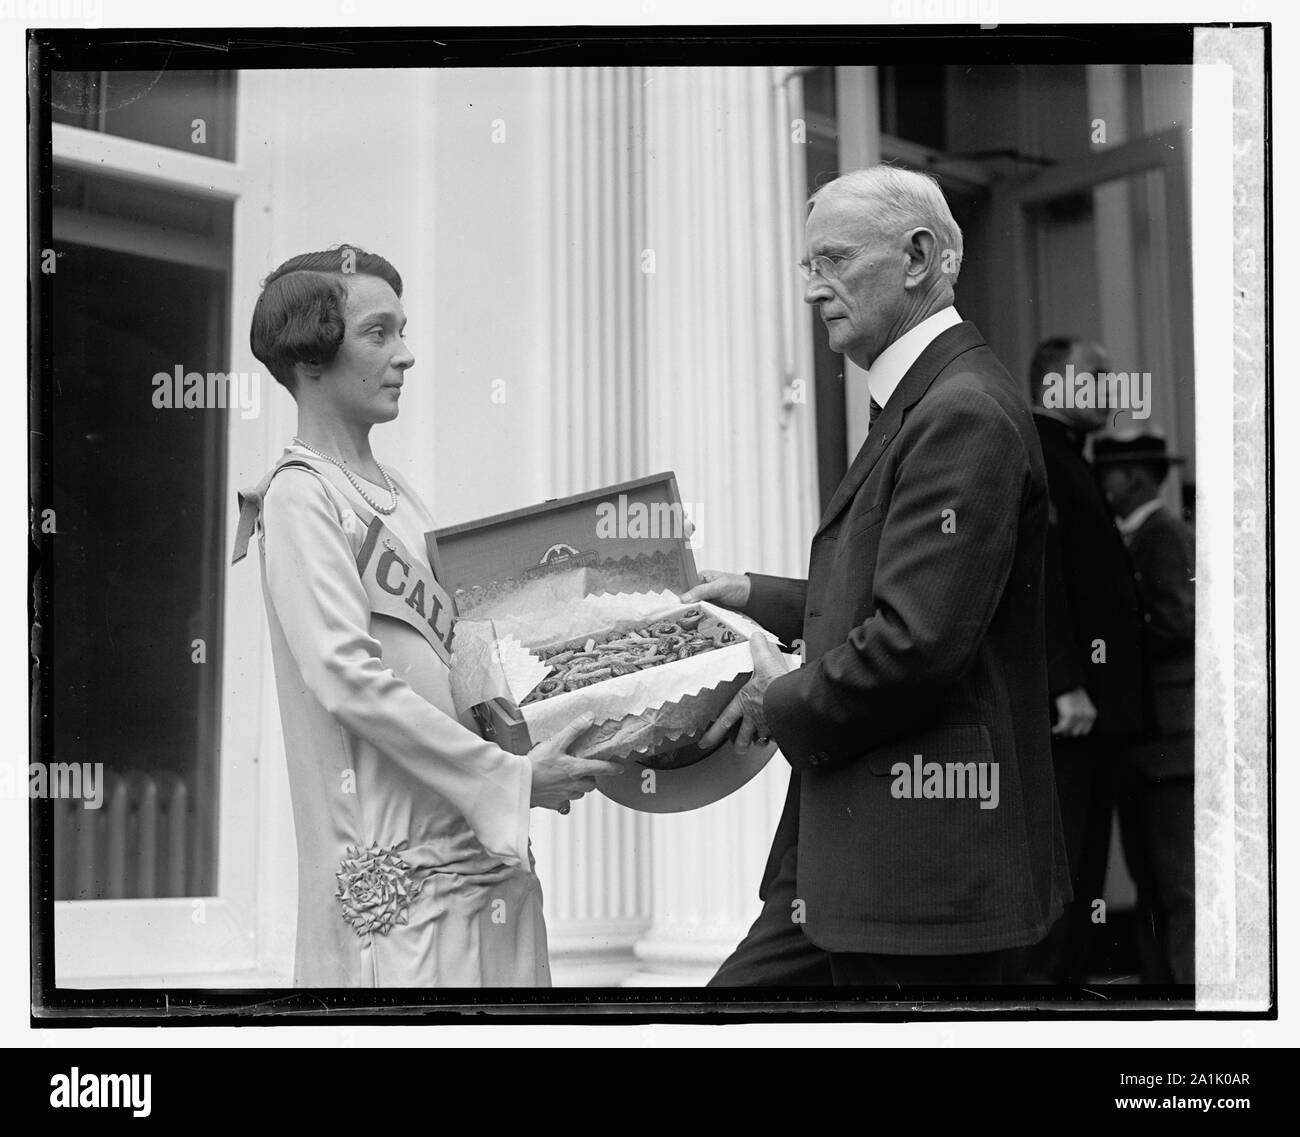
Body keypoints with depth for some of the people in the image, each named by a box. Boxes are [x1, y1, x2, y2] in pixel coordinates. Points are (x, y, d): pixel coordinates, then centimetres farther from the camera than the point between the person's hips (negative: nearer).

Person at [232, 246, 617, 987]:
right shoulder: (302, 495, -7)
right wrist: (510, 779, -16)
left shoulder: (395, 493, 17)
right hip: (397, 863, -8)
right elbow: (348, 679, -16)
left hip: (485, 854, 8)